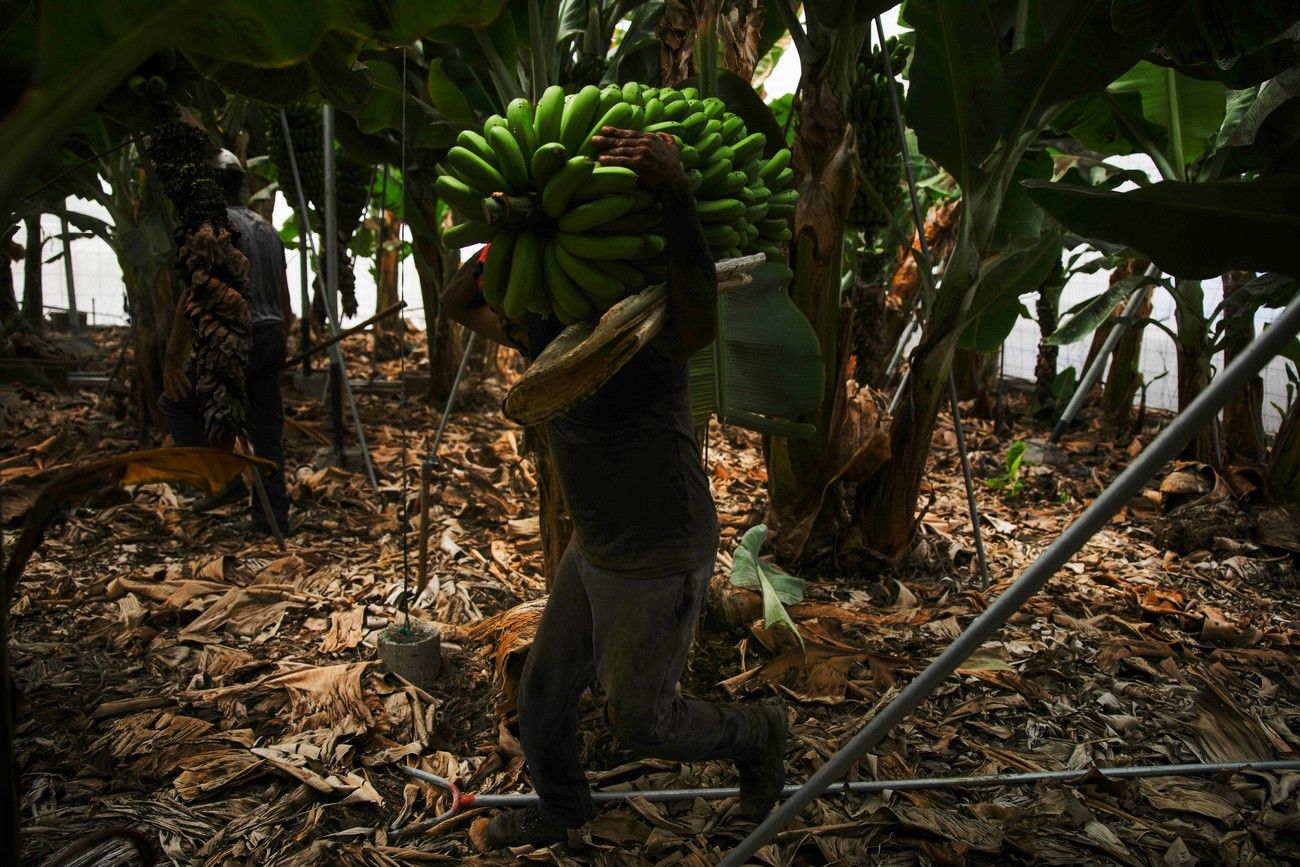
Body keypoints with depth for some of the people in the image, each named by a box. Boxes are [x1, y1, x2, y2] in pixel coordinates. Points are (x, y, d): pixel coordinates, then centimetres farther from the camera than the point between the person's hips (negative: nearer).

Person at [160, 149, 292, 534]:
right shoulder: (267, 228, 17)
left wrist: (173, 358, -16)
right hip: (272, 338, 8)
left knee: (176, 402, 10)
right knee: (266, 427, 10)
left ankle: (225, 477, 2)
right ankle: (273, 517, 12)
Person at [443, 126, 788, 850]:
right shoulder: (546, 328, 0)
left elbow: (702, 325, -49)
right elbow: (458, 304, 5)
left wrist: (675, 189, -61)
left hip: (662, 565, -8)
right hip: (594, 550, 8)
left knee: (638, 720, 9)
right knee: (543, 694, 20)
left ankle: (756, 735, 37)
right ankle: (562, 812, 47)